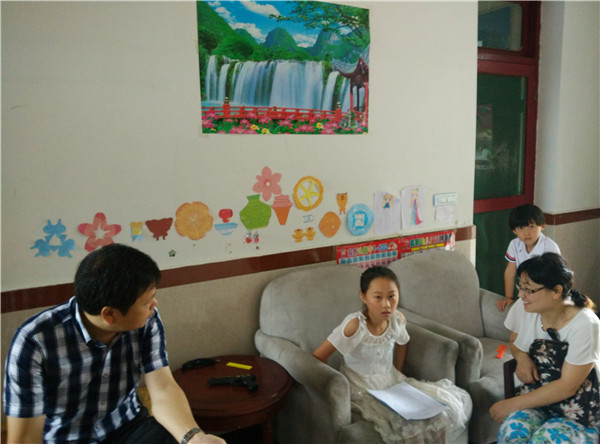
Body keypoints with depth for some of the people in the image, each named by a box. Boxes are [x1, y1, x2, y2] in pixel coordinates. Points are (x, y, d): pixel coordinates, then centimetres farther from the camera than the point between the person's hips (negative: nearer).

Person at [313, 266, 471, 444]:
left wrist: (398, 374, 8)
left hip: (391, 382, 6)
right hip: (362, 389, -6)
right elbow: (319, 356, -22)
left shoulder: (398, 319, -10)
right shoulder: (355, 325, -27)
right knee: (403, 422, -29)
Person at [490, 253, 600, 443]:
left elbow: (566, 387, -20)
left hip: (580, 413, -4)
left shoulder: (585, 325, -21)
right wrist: (521, 357, -10)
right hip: (537, 397, 4)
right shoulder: (523, 308, -7)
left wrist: (511, 404, -18)